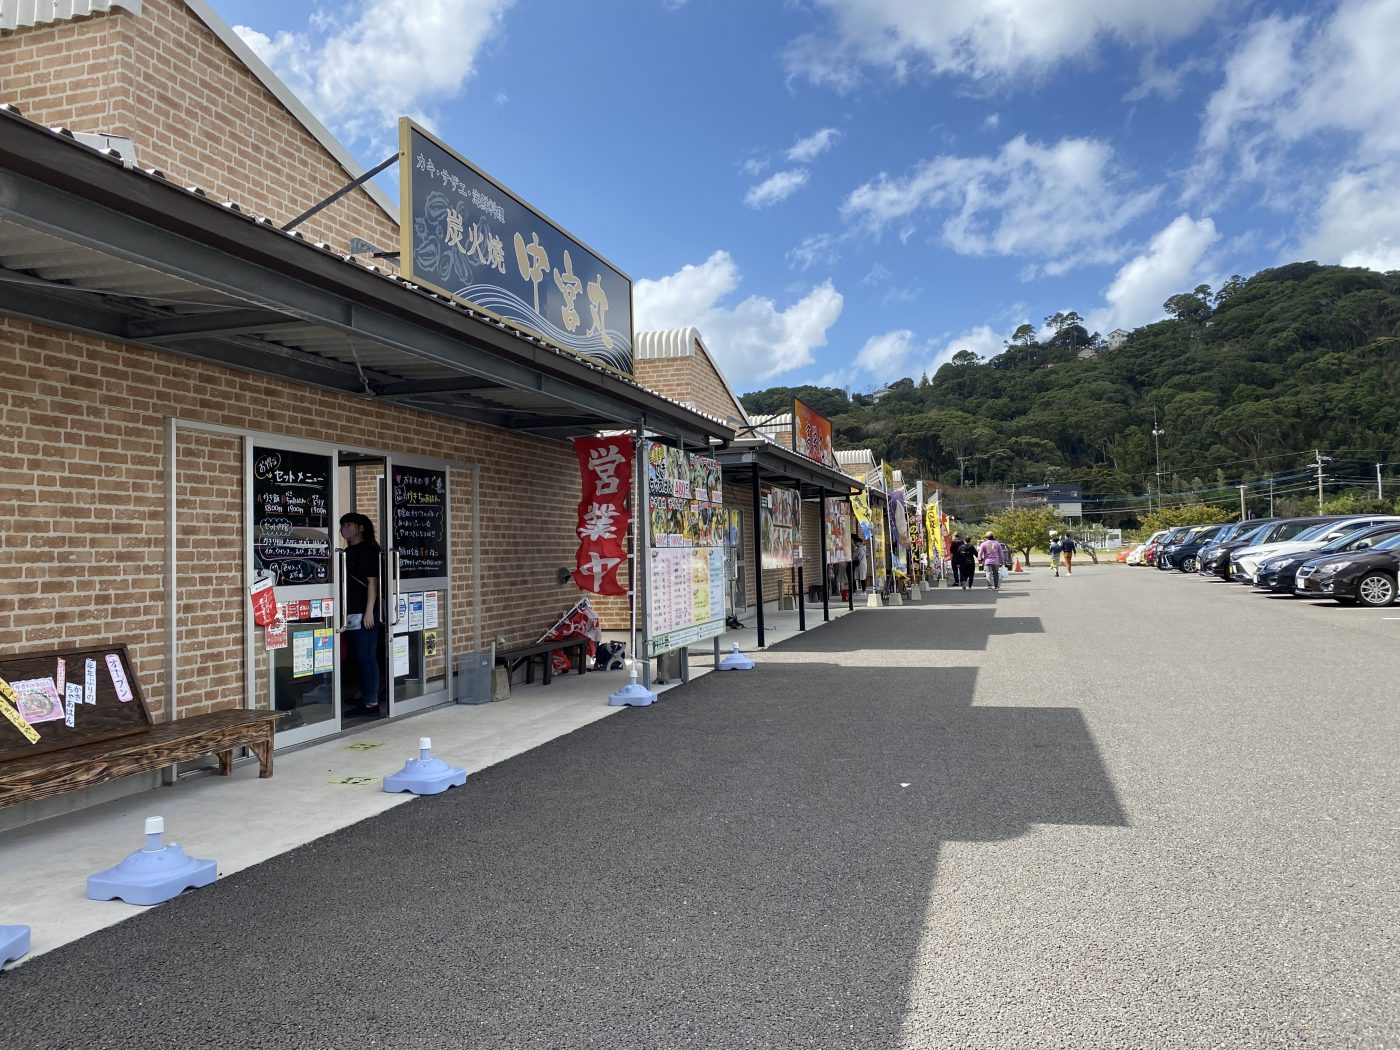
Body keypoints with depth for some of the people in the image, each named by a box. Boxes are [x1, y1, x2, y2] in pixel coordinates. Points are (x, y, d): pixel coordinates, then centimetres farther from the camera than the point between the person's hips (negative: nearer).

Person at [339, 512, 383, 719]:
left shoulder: (367, 550, -8)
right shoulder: (348, 552, 17)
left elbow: (372, 581, -13)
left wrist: (369, 611, -19)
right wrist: (343, 612, 18)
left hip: (364, 613, -9)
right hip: (351, 614, 9)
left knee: (366, 657, -7)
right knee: (357, 657, 11)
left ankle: (371, 703, -3)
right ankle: (364, 700, 18)